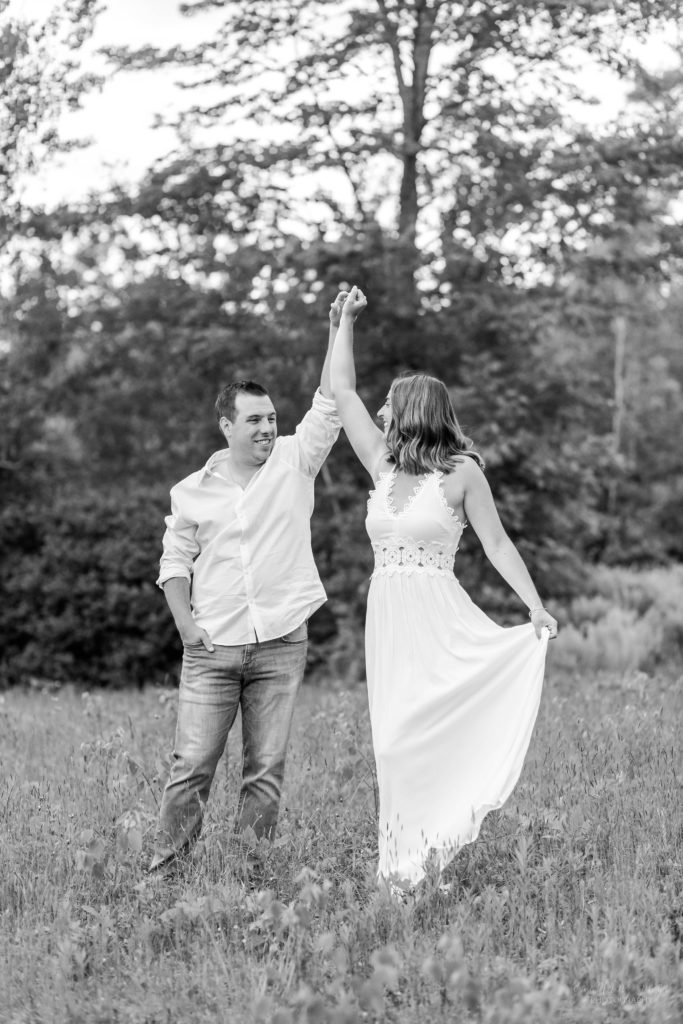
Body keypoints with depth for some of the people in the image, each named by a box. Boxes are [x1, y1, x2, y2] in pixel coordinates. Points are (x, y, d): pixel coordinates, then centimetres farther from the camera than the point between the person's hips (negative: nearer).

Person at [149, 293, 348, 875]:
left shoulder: (294, 464, 4)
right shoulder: (193, 492, 6)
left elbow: (330, 406, -5)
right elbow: (175, 563, 12)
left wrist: (338, 331, -13)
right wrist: (187, 625, 0)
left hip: (280, 645, 0)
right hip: (212, 650, 0)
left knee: (267, 768, 3)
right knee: (192, 764, -3)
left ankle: (250, 874, 10)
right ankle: (164, 870, 3)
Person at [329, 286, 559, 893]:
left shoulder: (462, 472, -3)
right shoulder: (383, 466, 11)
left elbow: (497, 543, -1)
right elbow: (342, 391, 15)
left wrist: (537, 609, -9)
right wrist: (346, 319, 17)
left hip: (438, 621, -5)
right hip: (386, 616, 6)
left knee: (405, 736, -14)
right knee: (393, 742, 3)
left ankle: (413, 861, -7)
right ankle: (408, 856, 8)